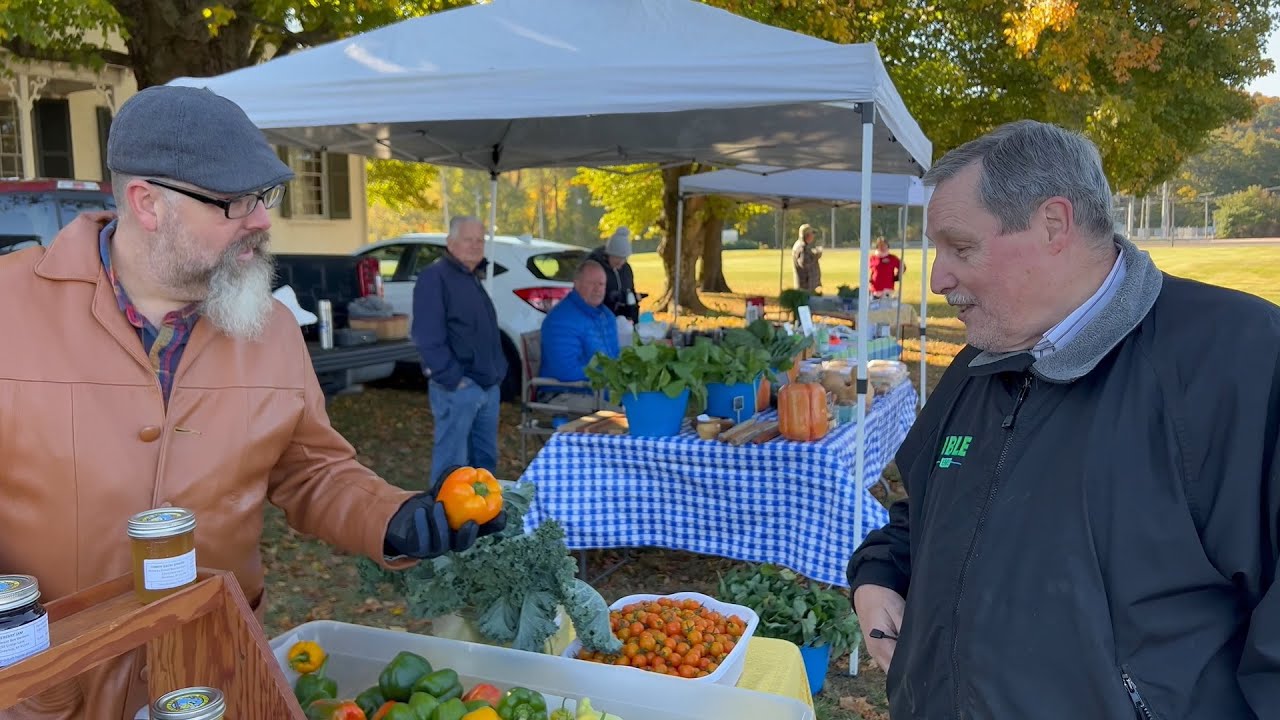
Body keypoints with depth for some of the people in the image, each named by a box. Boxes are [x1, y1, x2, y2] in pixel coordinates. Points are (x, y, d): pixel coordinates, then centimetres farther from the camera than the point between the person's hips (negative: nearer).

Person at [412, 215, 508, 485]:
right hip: (457, 388, -9)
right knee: (452, 466, -4)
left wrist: (497, 372, 15)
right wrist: (453, 379, -21)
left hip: (488, 386, 9)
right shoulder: (435, 276, -12)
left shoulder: (474, 278, 17)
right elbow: (427, 336, -21)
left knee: (485, 460, 17)